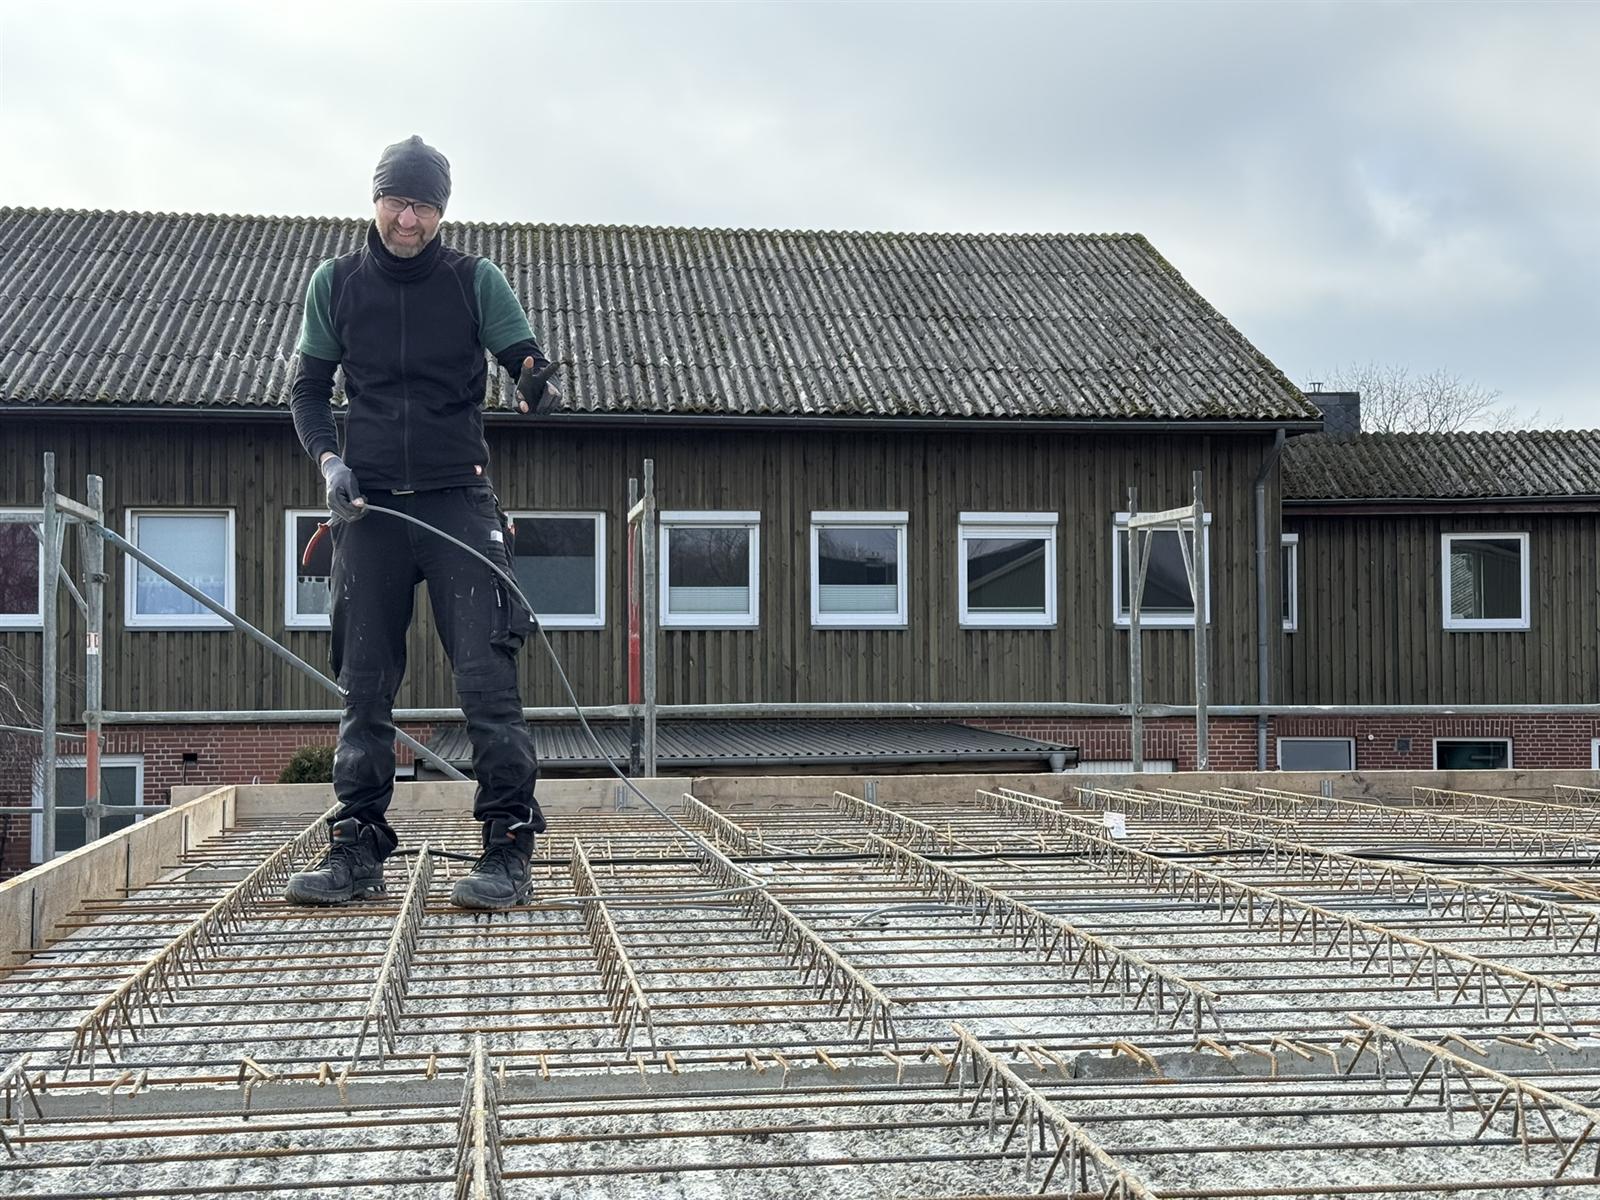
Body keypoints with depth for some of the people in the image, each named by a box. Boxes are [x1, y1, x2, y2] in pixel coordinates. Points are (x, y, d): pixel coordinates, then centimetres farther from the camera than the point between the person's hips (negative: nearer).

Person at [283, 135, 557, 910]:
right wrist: (328, 459, -6)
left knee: (487, 674, -10)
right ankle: (358, 848, 12)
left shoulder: (476, 281, 2)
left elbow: (527, 364, -1)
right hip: (368, 504, 2)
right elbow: (309, 389, 12)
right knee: (364, 682, 5)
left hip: (459, 498, -2)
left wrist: (535, 387, -26)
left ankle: (508, 851, -6)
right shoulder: (335, 283, 7)